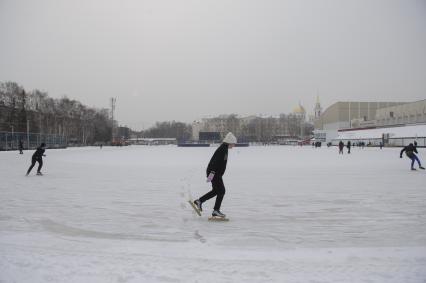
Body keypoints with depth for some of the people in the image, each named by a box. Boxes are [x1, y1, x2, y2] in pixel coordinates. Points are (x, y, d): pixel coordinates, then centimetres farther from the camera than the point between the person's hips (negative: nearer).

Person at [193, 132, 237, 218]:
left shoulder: (224, 148, 15)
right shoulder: (223, 149, -17)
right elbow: (216, 161, -26)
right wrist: (212, 173, -31)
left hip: (216, 173, 10)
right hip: (214, 173, -10)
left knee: (216, 191, 18)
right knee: (221, 191, -5)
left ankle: (199, 201, 25)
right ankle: (216, 210, 0)